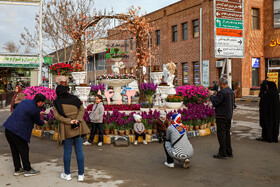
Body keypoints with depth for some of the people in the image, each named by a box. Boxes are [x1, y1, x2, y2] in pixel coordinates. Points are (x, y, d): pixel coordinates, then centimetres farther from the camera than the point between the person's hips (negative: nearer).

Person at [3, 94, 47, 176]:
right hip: (18, 132, -8)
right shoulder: (35, 110, -14)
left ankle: (17, 169, 29)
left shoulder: (25, 101, 9)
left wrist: (38, 114, 37)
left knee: (14, 150, 17)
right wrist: (44, 122, 26)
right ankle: (28, 170, 18)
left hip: (8, 129, 9)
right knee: (24, 150, 6)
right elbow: (38, 122, 4)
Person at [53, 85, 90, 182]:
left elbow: (57, 115, -8)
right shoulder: (74, 98, 5)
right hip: (78, 128, 1)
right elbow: (82, 109, -2)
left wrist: (69, 121, -12)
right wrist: (77, 120, -12)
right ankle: (81, 175, 9)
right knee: (79, 151, 5)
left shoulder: (57, 102, 1)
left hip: (66, 129, -1)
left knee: (67, 151, 8)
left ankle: (67, 174, 17)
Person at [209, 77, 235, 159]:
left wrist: (211, 95, -2)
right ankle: (229, 152, 23)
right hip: (229, 116, 9)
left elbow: (215, 102, -20)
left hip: (222, 116, -9)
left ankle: (222, 153, 3)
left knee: (221, 134, -2)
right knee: (227, 134, 16)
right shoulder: (231, 92, 9)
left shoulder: (222, 92, -20)